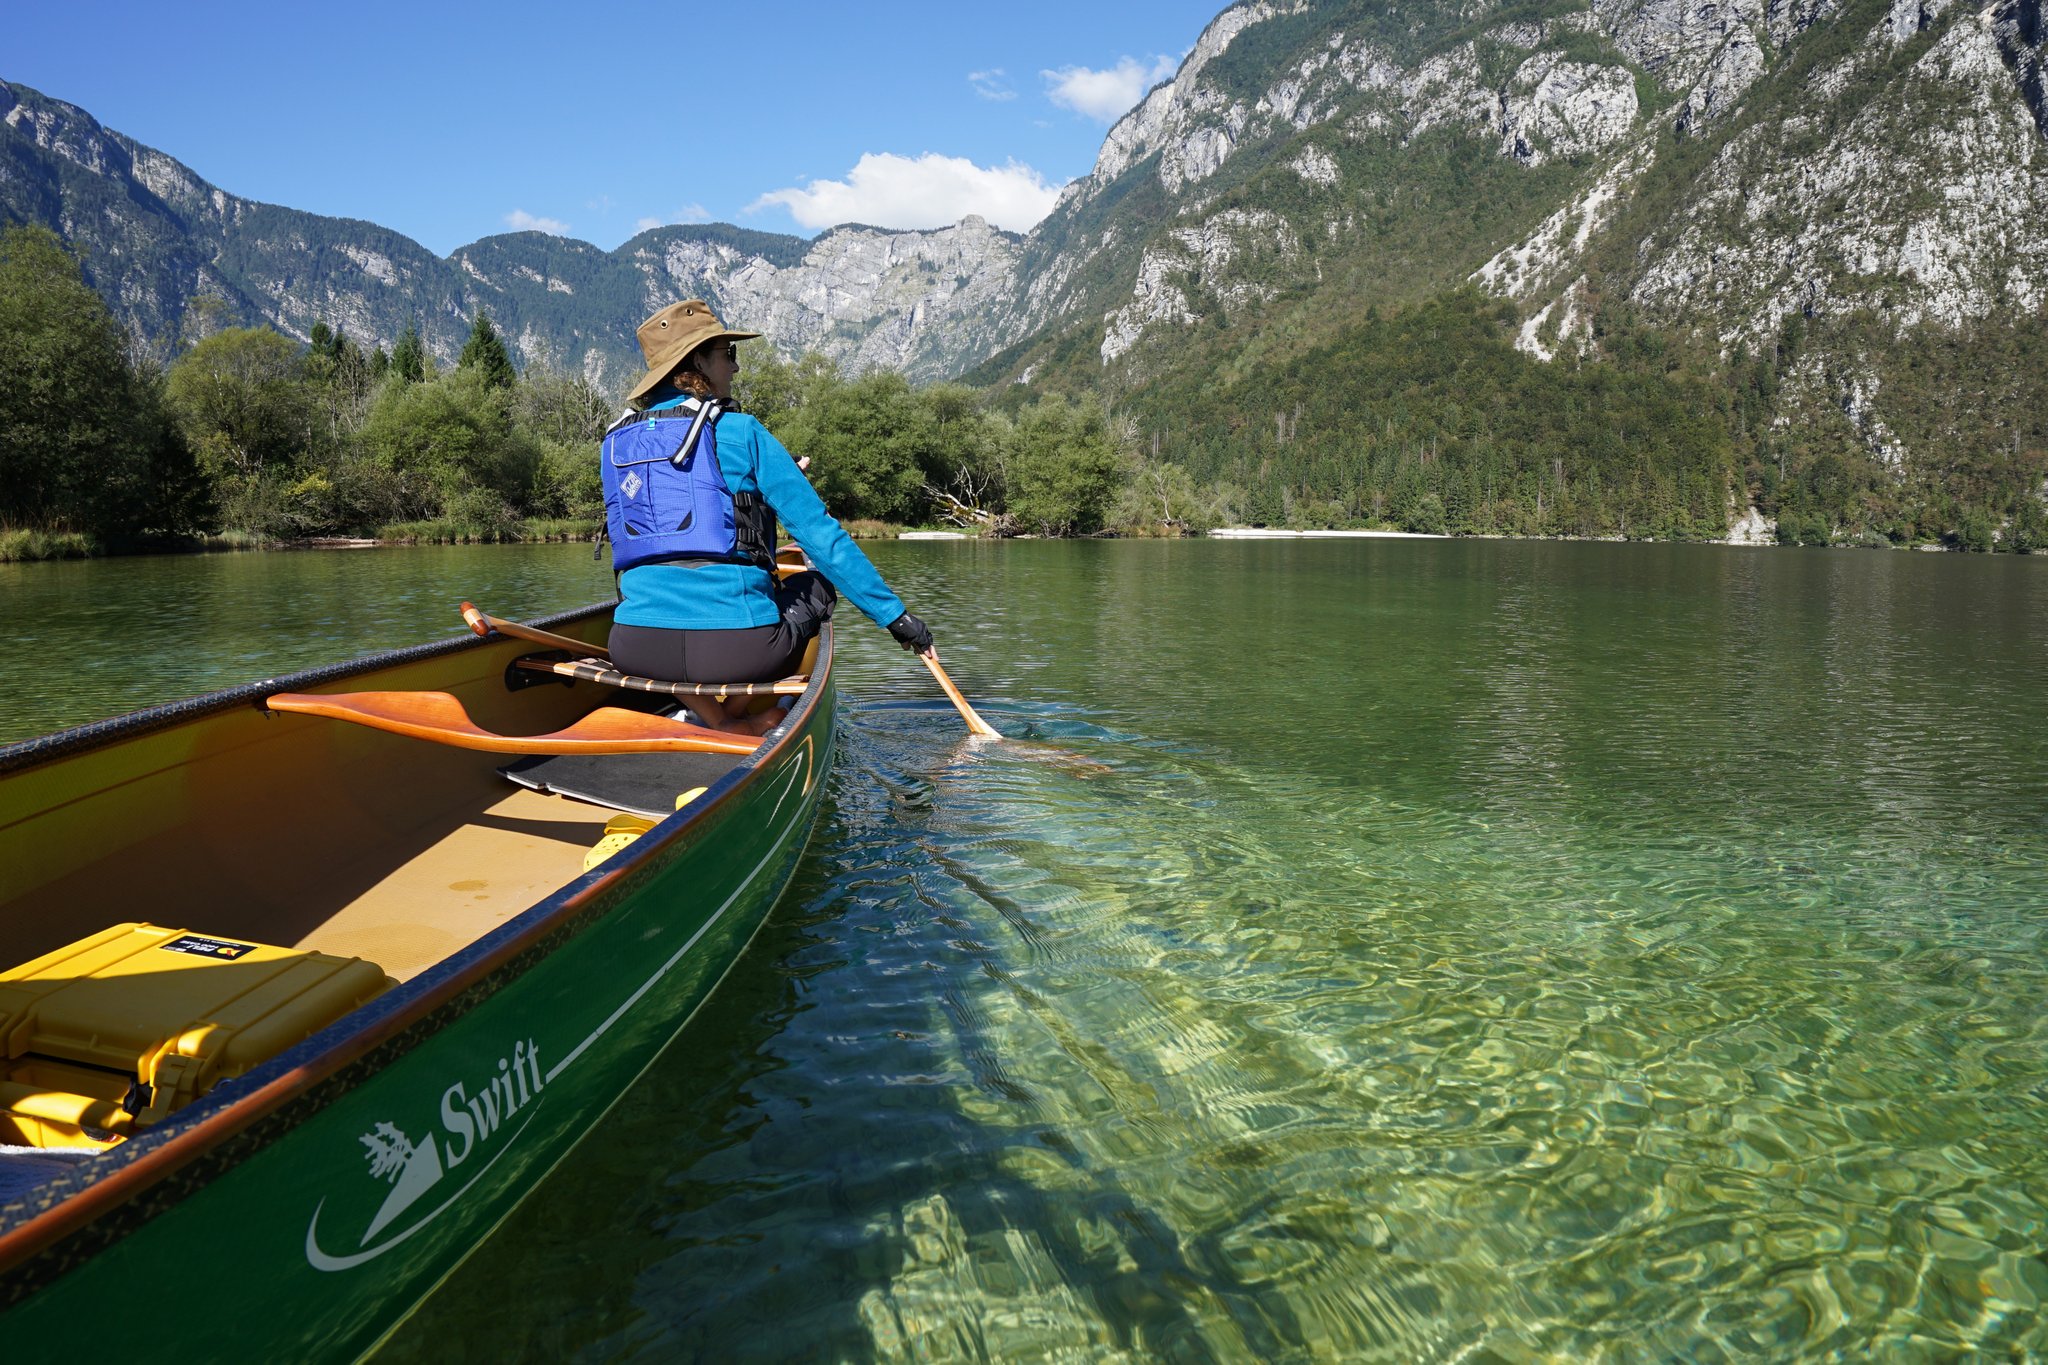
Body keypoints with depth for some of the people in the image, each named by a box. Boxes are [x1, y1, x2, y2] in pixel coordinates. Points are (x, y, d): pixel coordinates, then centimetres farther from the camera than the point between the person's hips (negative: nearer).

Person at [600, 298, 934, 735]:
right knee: (816, 584, 25)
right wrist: (894, 614, 4)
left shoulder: (615, 441, 15)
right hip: (734, 650, -4)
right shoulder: (739, 432, 0)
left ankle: (721, 724, 19)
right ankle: (736, 711, 12)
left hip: (636, 649, 4)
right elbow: (821, 533, -2)